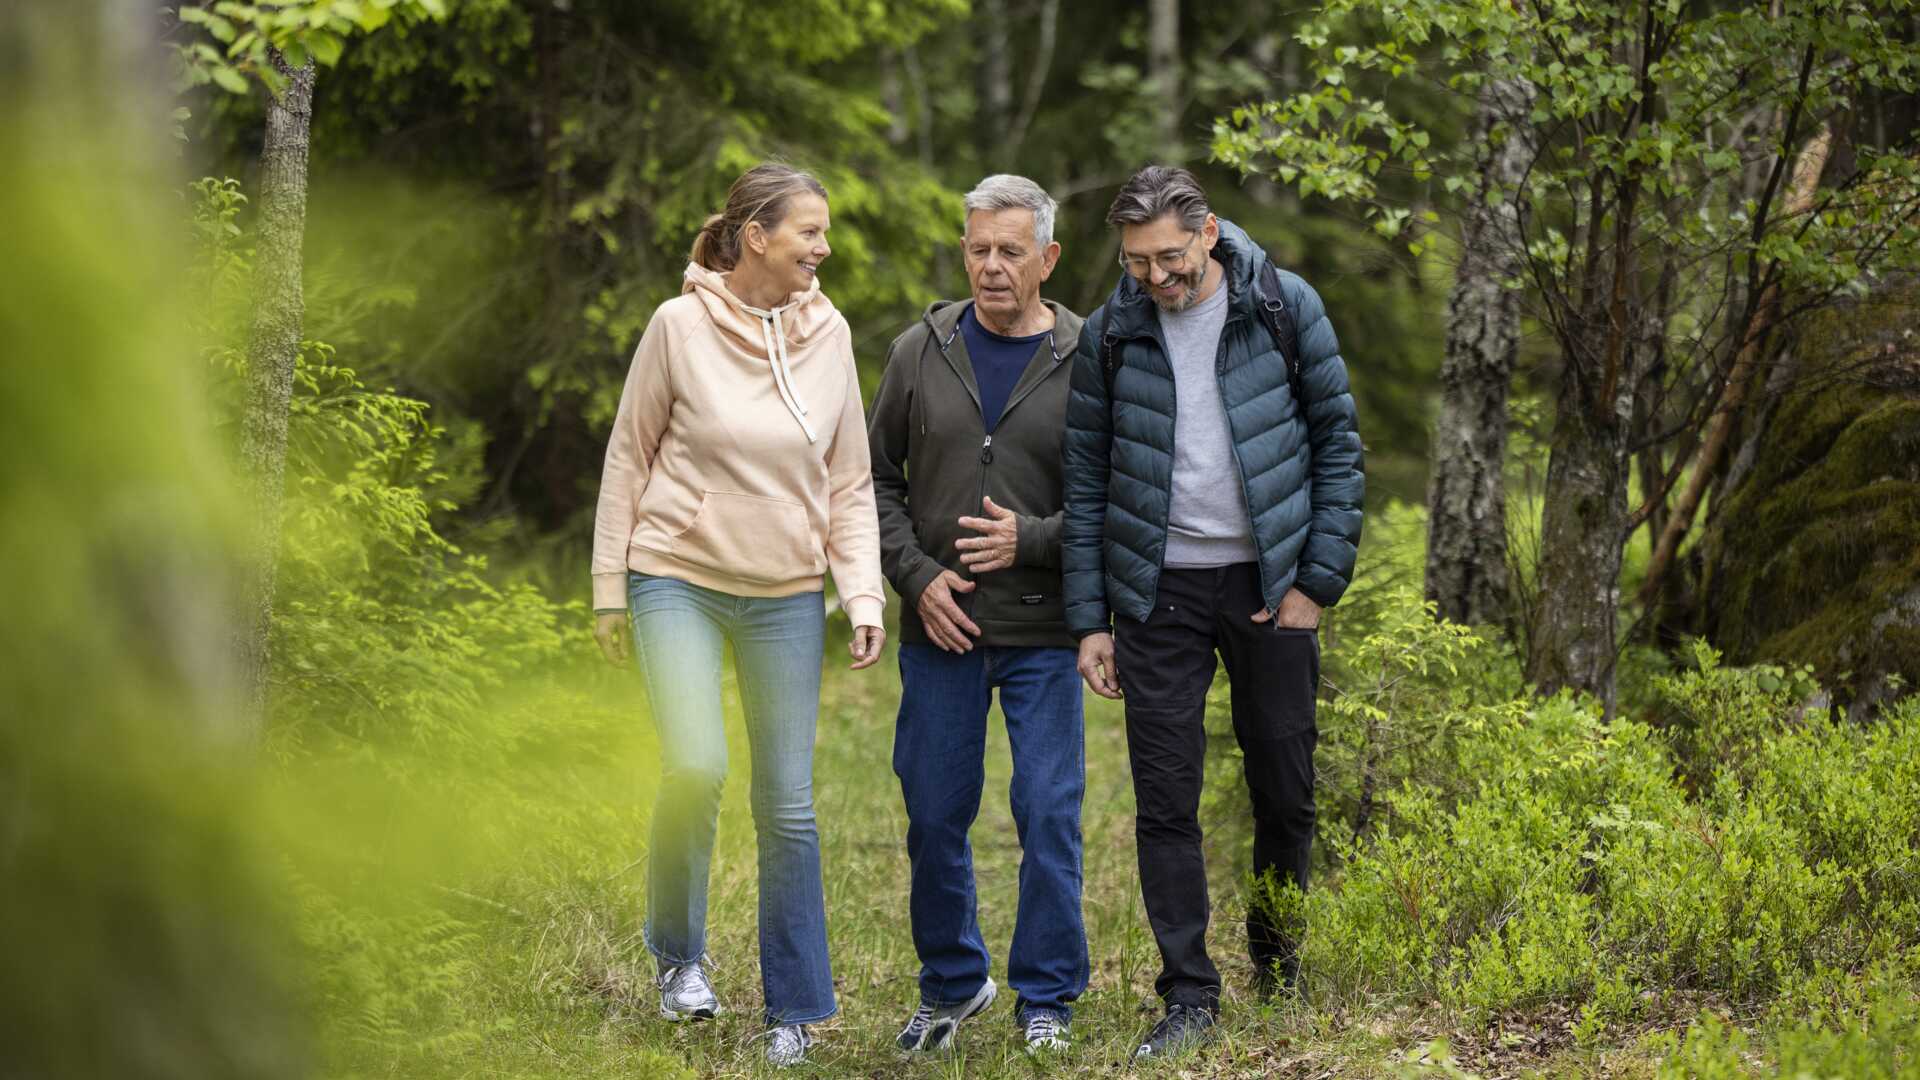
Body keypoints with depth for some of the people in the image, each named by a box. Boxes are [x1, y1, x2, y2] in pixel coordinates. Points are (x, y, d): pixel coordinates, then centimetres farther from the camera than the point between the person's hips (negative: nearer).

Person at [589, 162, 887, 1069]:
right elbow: (628, 458, 1)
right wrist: (609, 587, 0)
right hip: (679, 578, -3)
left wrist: (864, 595, -2)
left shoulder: (828, 334, 2)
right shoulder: (681, 325, -7)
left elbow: (850, 483, 7)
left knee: (788, 805, 3)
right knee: (695, 770, -19)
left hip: (785, 594, 3)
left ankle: (793, 1010, 14)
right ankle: (679, 953, 6)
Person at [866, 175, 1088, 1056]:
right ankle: (951, 985, 25)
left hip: (1044, 629, -2)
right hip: (940, 627, 2)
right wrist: (917, 574, -4)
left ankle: (1046, 998, 12)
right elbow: (874, 479, 9)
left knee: (1049, 813, -1)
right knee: (935, 817, 8)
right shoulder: (922, 352, 4)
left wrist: (1032, 540, -14)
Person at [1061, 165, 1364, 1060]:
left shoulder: (1285, 309, -4)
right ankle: (1189, 996, 5)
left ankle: (1278, 972, 26)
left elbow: (1338, 446, 0)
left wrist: (1317, 581, -7)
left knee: (1284, 790, 6)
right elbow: (1085, 483, 4)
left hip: (1269, 583, -1)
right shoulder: (1109, 335, 0)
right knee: (1165, 799, -2)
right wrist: (1089, 621, 0)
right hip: (1159, 591, 1)